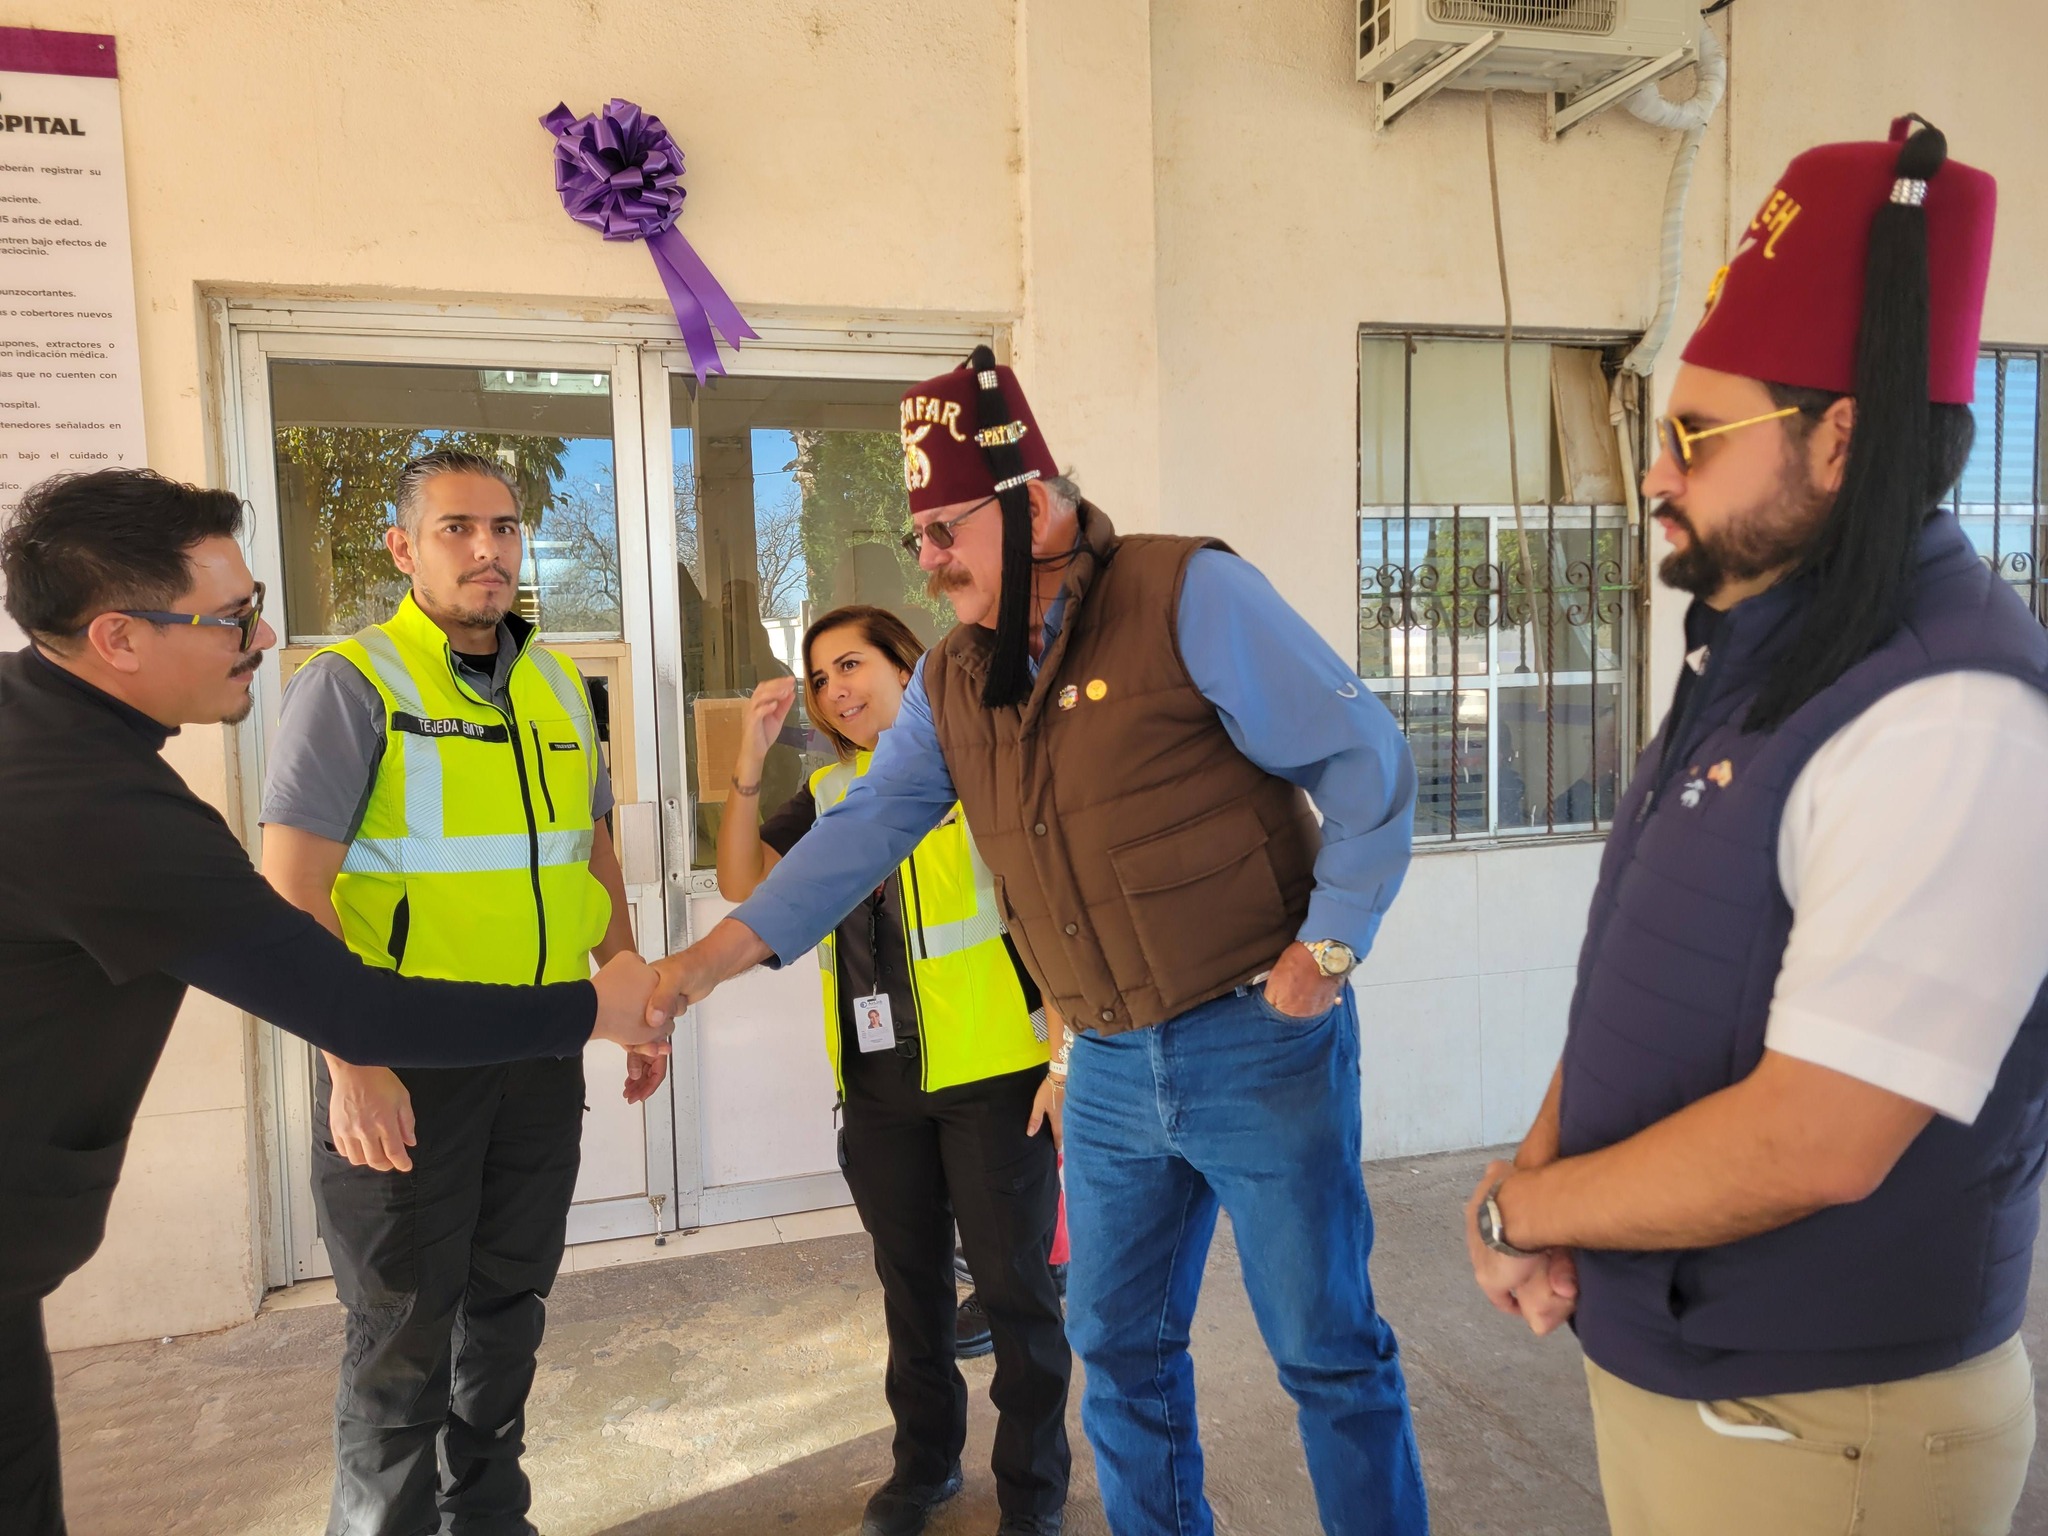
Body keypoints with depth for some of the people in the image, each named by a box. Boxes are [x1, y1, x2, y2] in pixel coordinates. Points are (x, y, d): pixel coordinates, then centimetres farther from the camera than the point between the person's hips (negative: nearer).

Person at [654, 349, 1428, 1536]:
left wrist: (1326, 951, -14)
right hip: (1109, 1068, 6)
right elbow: (864, 831, 6)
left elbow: (1367, 763, -11)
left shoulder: (1190, 596, -13)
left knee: (1328, 1345, 9)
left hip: (1260, 1041, -5)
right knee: (1120, 1344, 18)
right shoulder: (950, 682, 6)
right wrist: (710, 960, -2)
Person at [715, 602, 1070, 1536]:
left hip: (992, 1074, -5)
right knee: (910, 1281, 19)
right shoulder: (828, 795, 11)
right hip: (879, 1083, 5)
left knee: (1013, 1284, 6)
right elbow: (741, 885, 4)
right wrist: (749, 760, -7)